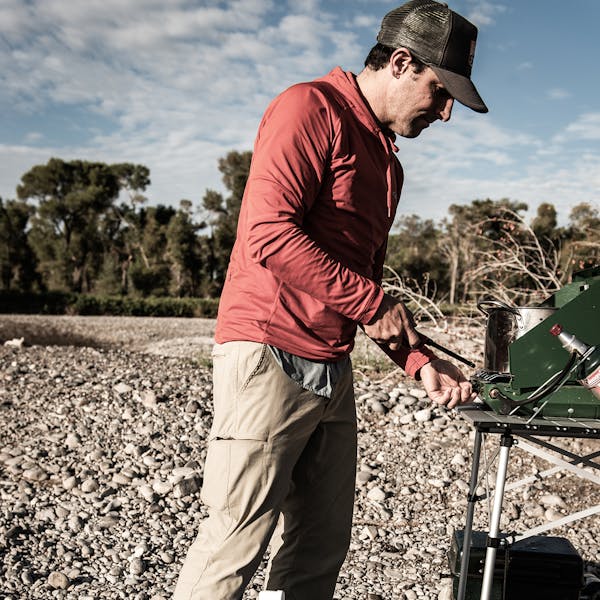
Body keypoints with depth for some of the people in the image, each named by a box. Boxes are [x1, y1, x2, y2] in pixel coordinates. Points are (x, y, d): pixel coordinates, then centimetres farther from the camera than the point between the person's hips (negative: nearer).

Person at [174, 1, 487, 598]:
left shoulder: (387, 160, 20)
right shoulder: (311, 108, -7)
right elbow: (268, 233, -20)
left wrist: (421, 362, 13)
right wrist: (372, 303, -11)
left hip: (332, 372, 9)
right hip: (270, 361, -9)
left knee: (321, 549, 12)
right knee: (235, 545, -2)